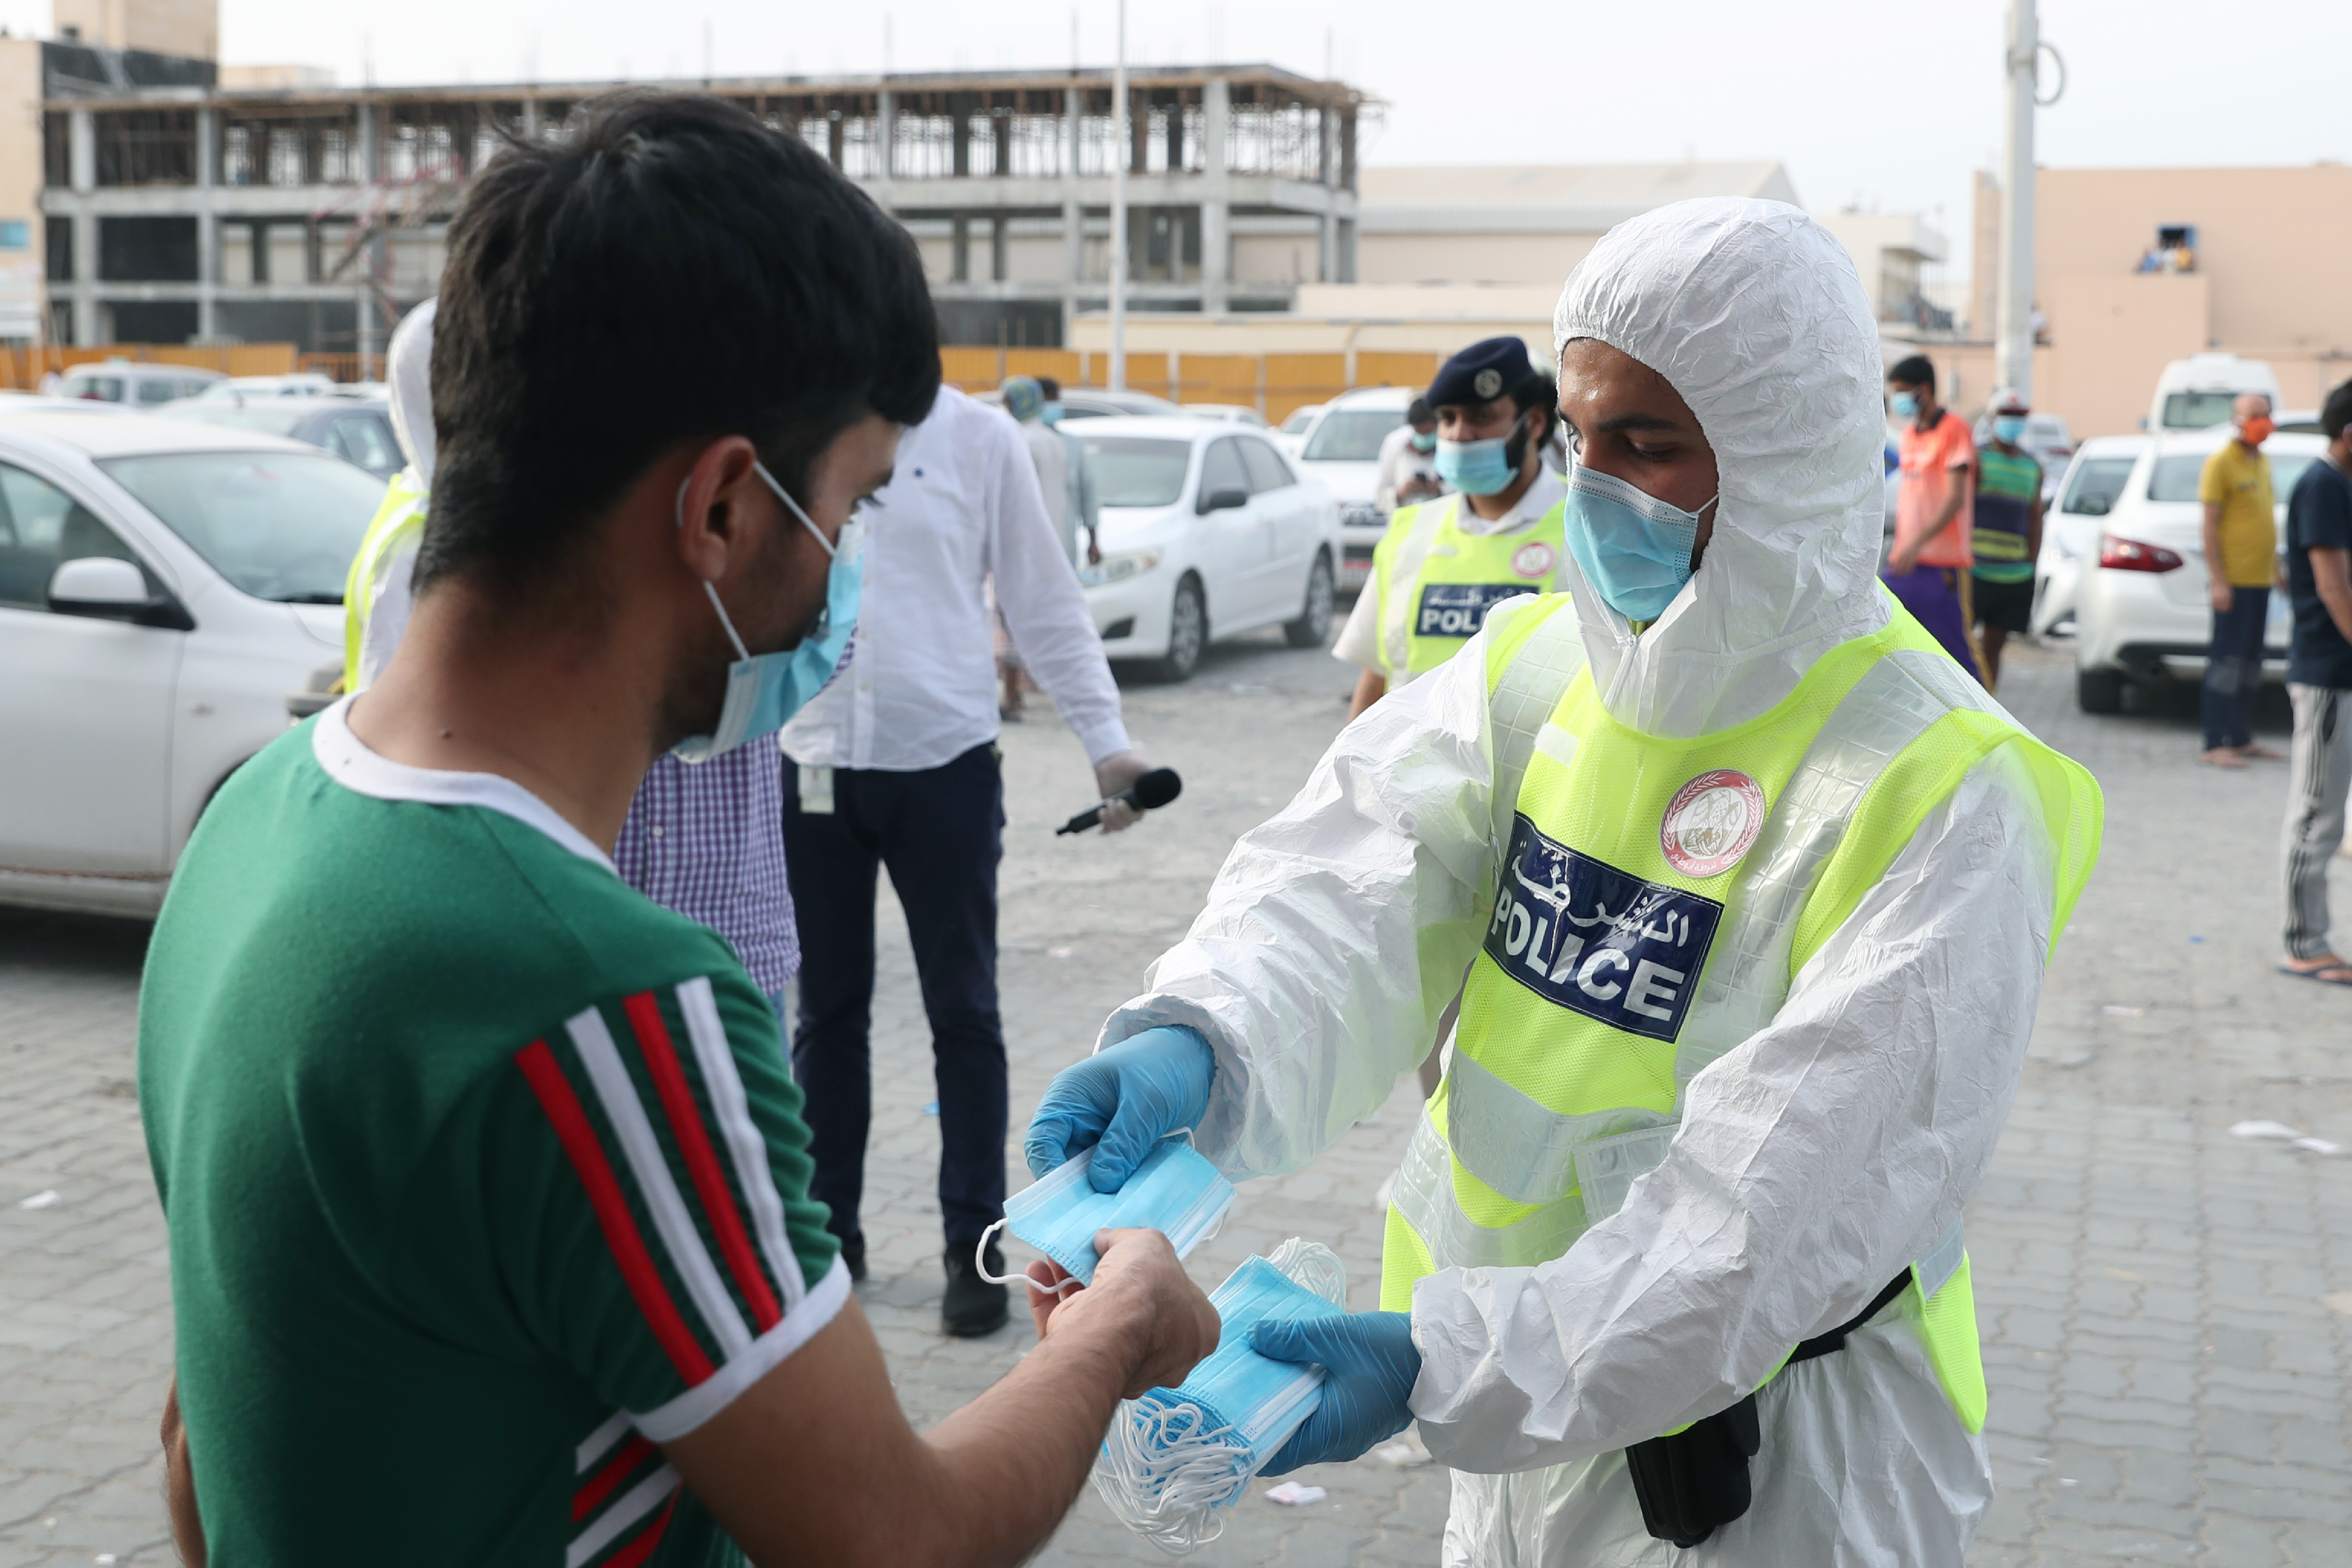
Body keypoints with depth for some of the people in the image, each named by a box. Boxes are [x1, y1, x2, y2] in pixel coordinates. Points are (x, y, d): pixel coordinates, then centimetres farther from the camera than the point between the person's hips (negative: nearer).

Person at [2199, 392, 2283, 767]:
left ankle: (2243, 738, 19)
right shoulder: (2221, 462, -10)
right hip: (2233, 581, -8)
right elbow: (2211, 524, -13)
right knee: (2227, 661, -7)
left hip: (2260, 579, 8)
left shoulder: (2262, 462, 14)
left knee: (2250, 661, 12)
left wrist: (2276, 568, 19)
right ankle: (2217, 744, -4)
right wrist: (2218, 580, -18)